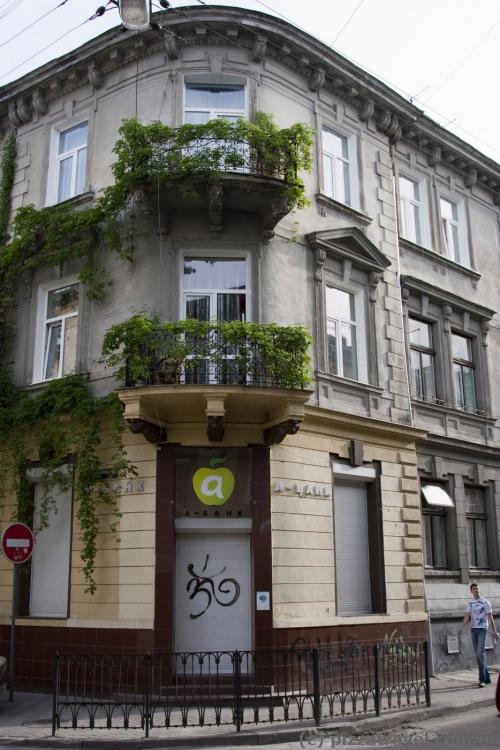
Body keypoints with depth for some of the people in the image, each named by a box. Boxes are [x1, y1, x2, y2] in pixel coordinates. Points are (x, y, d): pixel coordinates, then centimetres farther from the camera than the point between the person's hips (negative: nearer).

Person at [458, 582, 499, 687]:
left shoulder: (485, 602, -2)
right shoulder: (470, 603, 10)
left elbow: (490, 618, -1)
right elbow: (466, 617, 5)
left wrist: (494, 632, -4)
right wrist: (461, 628, -9)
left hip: (482, 629, -5)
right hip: (473, 629, 5)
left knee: (480, 653, -16)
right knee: (478, 654, 7)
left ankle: (482, 679, -15)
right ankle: (487, 678, 17)